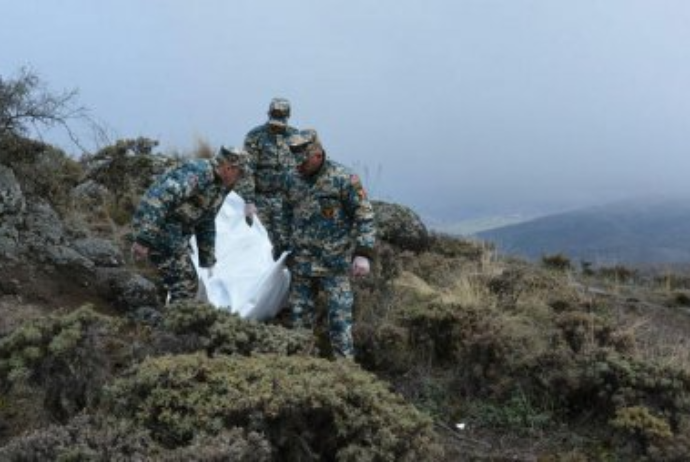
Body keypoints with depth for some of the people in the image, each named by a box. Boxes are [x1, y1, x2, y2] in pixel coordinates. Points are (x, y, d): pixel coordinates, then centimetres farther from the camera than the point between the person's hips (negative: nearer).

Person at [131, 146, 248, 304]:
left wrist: (207, 260, 26)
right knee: (185, 286, -9)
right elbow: (161, 197, -31)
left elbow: (206, 224, 24)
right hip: (157, 228, -10)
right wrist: (144, 239, -36)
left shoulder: (219, 186, 13)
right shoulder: (198, 172, -19)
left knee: (186, 284, 16)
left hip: (176, 236, 10)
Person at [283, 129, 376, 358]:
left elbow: (364, 217, -10)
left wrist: (363, 254, -17)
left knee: (339, 318, -6)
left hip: (335, 264, -5)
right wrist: (285, 249, 20)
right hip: (301, 264, 5)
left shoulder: (344, 179, -10)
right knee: (300, 316, 10)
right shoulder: (292, 180, 6)